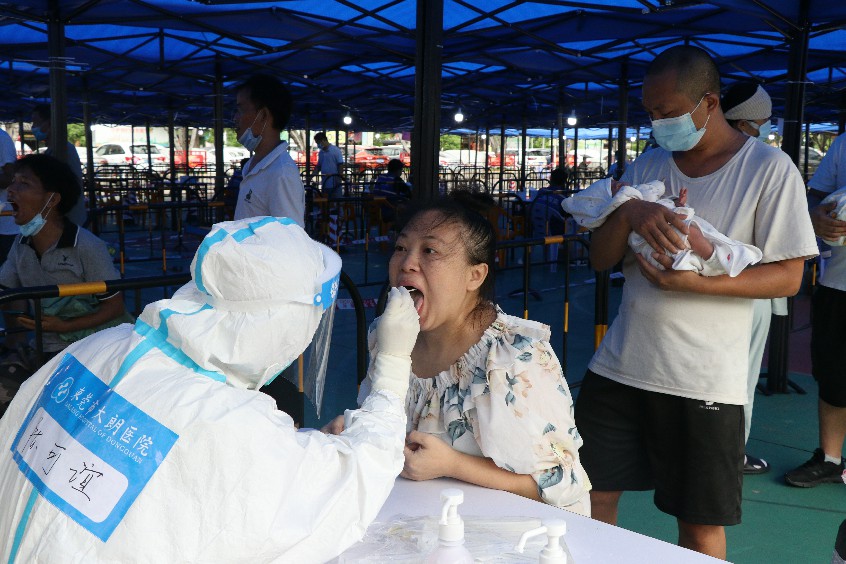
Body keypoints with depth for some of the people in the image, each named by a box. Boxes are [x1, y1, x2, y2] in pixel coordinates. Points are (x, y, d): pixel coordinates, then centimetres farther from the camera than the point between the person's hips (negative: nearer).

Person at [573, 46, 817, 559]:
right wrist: (629, 213, -16)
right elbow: (600, 260, 5)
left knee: (701, 525, 8)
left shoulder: (770, 169, -5)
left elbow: (788, 277, -8)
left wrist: (693, 282, -22)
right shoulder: (648, 166, 8)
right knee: (592, 496, 8)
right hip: (620, 365, 4)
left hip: (705, 382, -4)